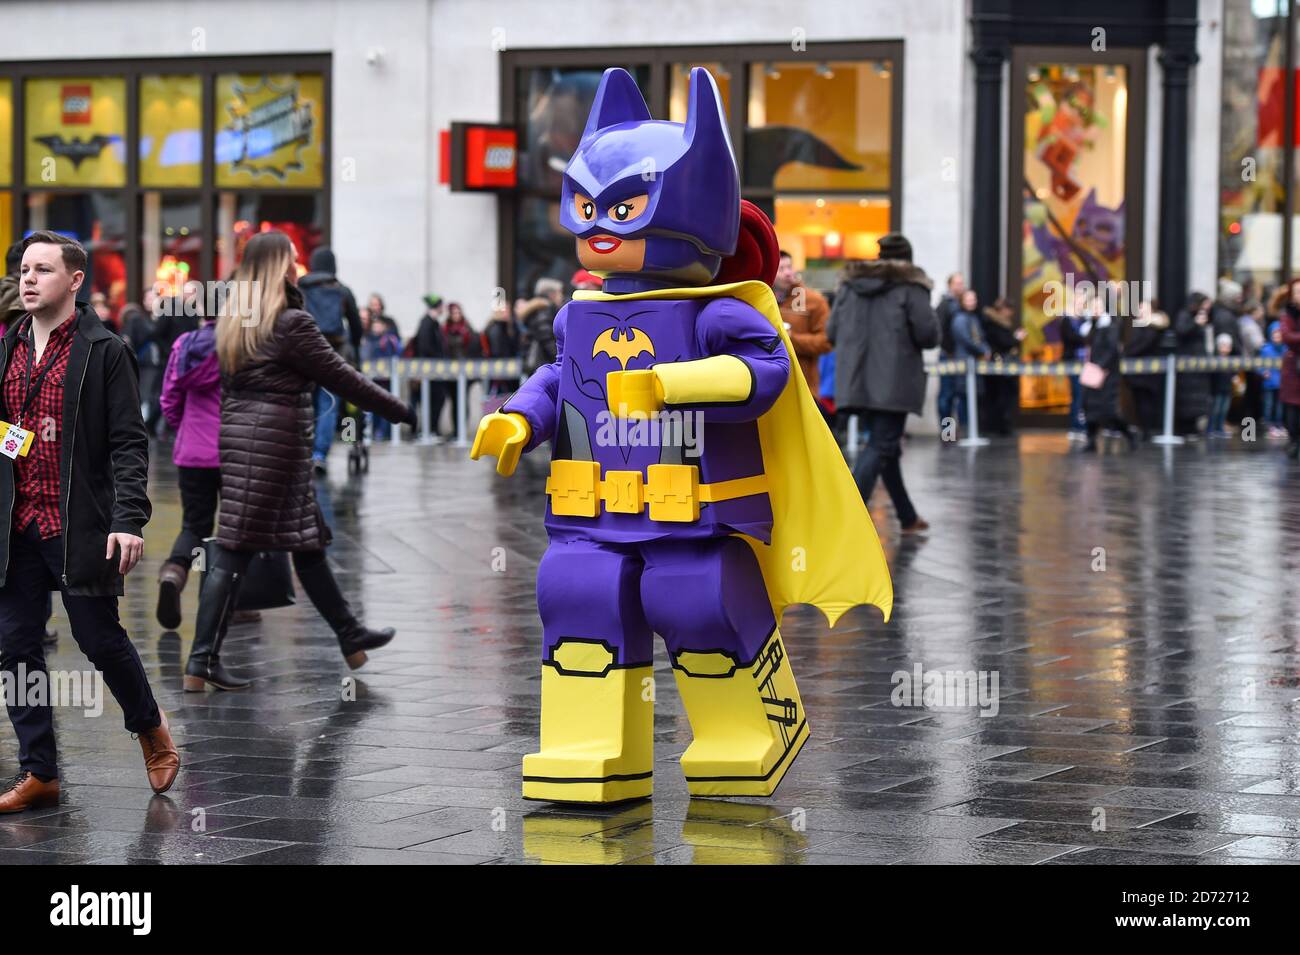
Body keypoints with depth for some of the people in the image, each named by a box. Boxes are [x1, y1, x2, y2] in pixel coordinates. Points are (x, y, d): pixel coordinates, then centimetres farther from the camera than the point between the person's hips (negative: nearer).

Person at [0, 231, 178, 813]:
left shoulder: (105, 351, -4)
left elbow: (129, 443, -8)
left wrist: (129, 520, -17)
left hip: (80, 526, -5)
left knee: (101, 639, 1)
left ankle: (151, 730, 28)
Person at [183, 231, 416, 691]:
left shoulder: (234, 321, 13)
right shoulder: (292, 324, -13)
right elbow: (341, 377, -9)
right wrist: (400, 411, -1)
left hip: (238, 439, 9)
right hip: (275, 443, -9)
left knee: (308, 542, 16)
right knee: (234, 553, -7)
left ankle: (350, 636, 24)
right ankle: (202, 661, -6)